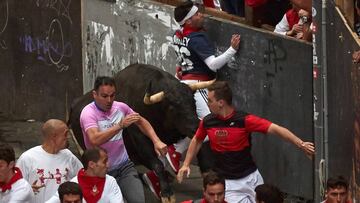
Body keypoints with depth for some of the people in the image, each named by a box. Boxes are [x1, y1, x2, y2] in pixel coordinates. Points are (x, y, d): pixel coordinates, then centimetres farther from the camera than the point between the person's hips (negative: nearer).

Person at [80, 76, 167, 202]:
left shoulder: (120, 107, 1)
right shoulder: (88, 113, -15)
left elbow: (141, 122, 18)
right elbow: (95, 140, -32)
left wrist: (156, 141, 5)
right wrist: (120, 125, -37)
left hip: (124, 167, 3)